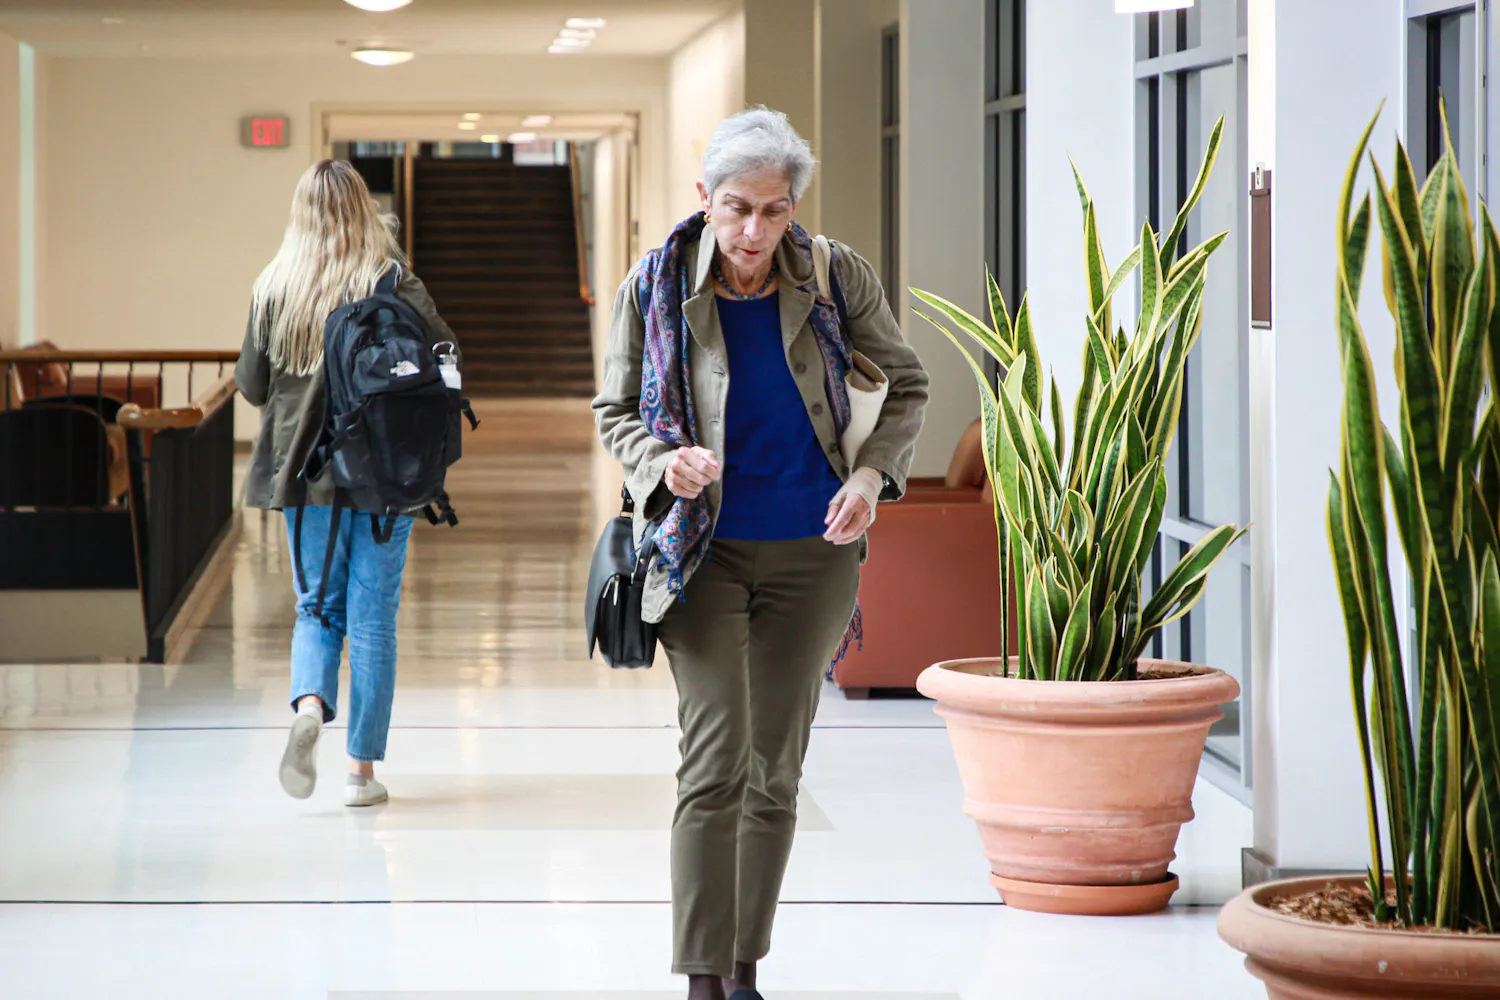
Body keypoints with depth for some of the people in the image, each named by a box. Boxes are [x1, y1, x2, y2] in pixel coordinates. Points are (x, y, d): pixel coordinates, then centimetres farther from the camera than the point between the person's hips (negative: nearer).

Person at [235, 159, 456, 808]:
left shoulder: (274, 289, -2)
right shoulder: (392, 281, -7)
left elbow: (251, 384, 3)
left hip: (302, 469, 2)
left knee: (317, 608, 14)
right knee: (373, 615, 6)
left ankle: (310, 704, -16)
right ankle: (362, 770, 7)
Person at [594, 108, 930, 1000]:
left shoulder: (836, 279, -6)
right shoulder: (656, 288, -8)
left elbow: (906, 386, 8)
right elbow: (615, 409, 5)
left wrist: (872, 473, -10)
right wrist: (662, 463, -16)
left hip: (811, 553, 2)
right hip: (703, 549, -2)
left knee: (776, 773, 9)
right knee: (716, 765, -13)